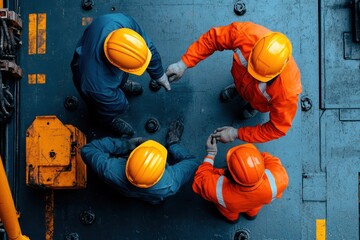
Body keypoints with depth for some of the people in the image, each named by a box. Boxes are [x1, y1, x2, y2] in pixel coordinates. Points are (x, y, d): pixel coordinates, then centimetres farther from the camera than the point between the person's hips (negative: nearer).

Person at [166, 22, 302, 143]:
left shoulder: (287, 91, -48)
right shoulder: (245, 34, -45)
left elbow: (278, 128, -32)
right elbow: (212, 38, -27)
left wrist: (237, 134, -30)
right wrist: (183, 64, -29)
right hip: (241, 77, 2)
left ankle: (254, 106, 57)